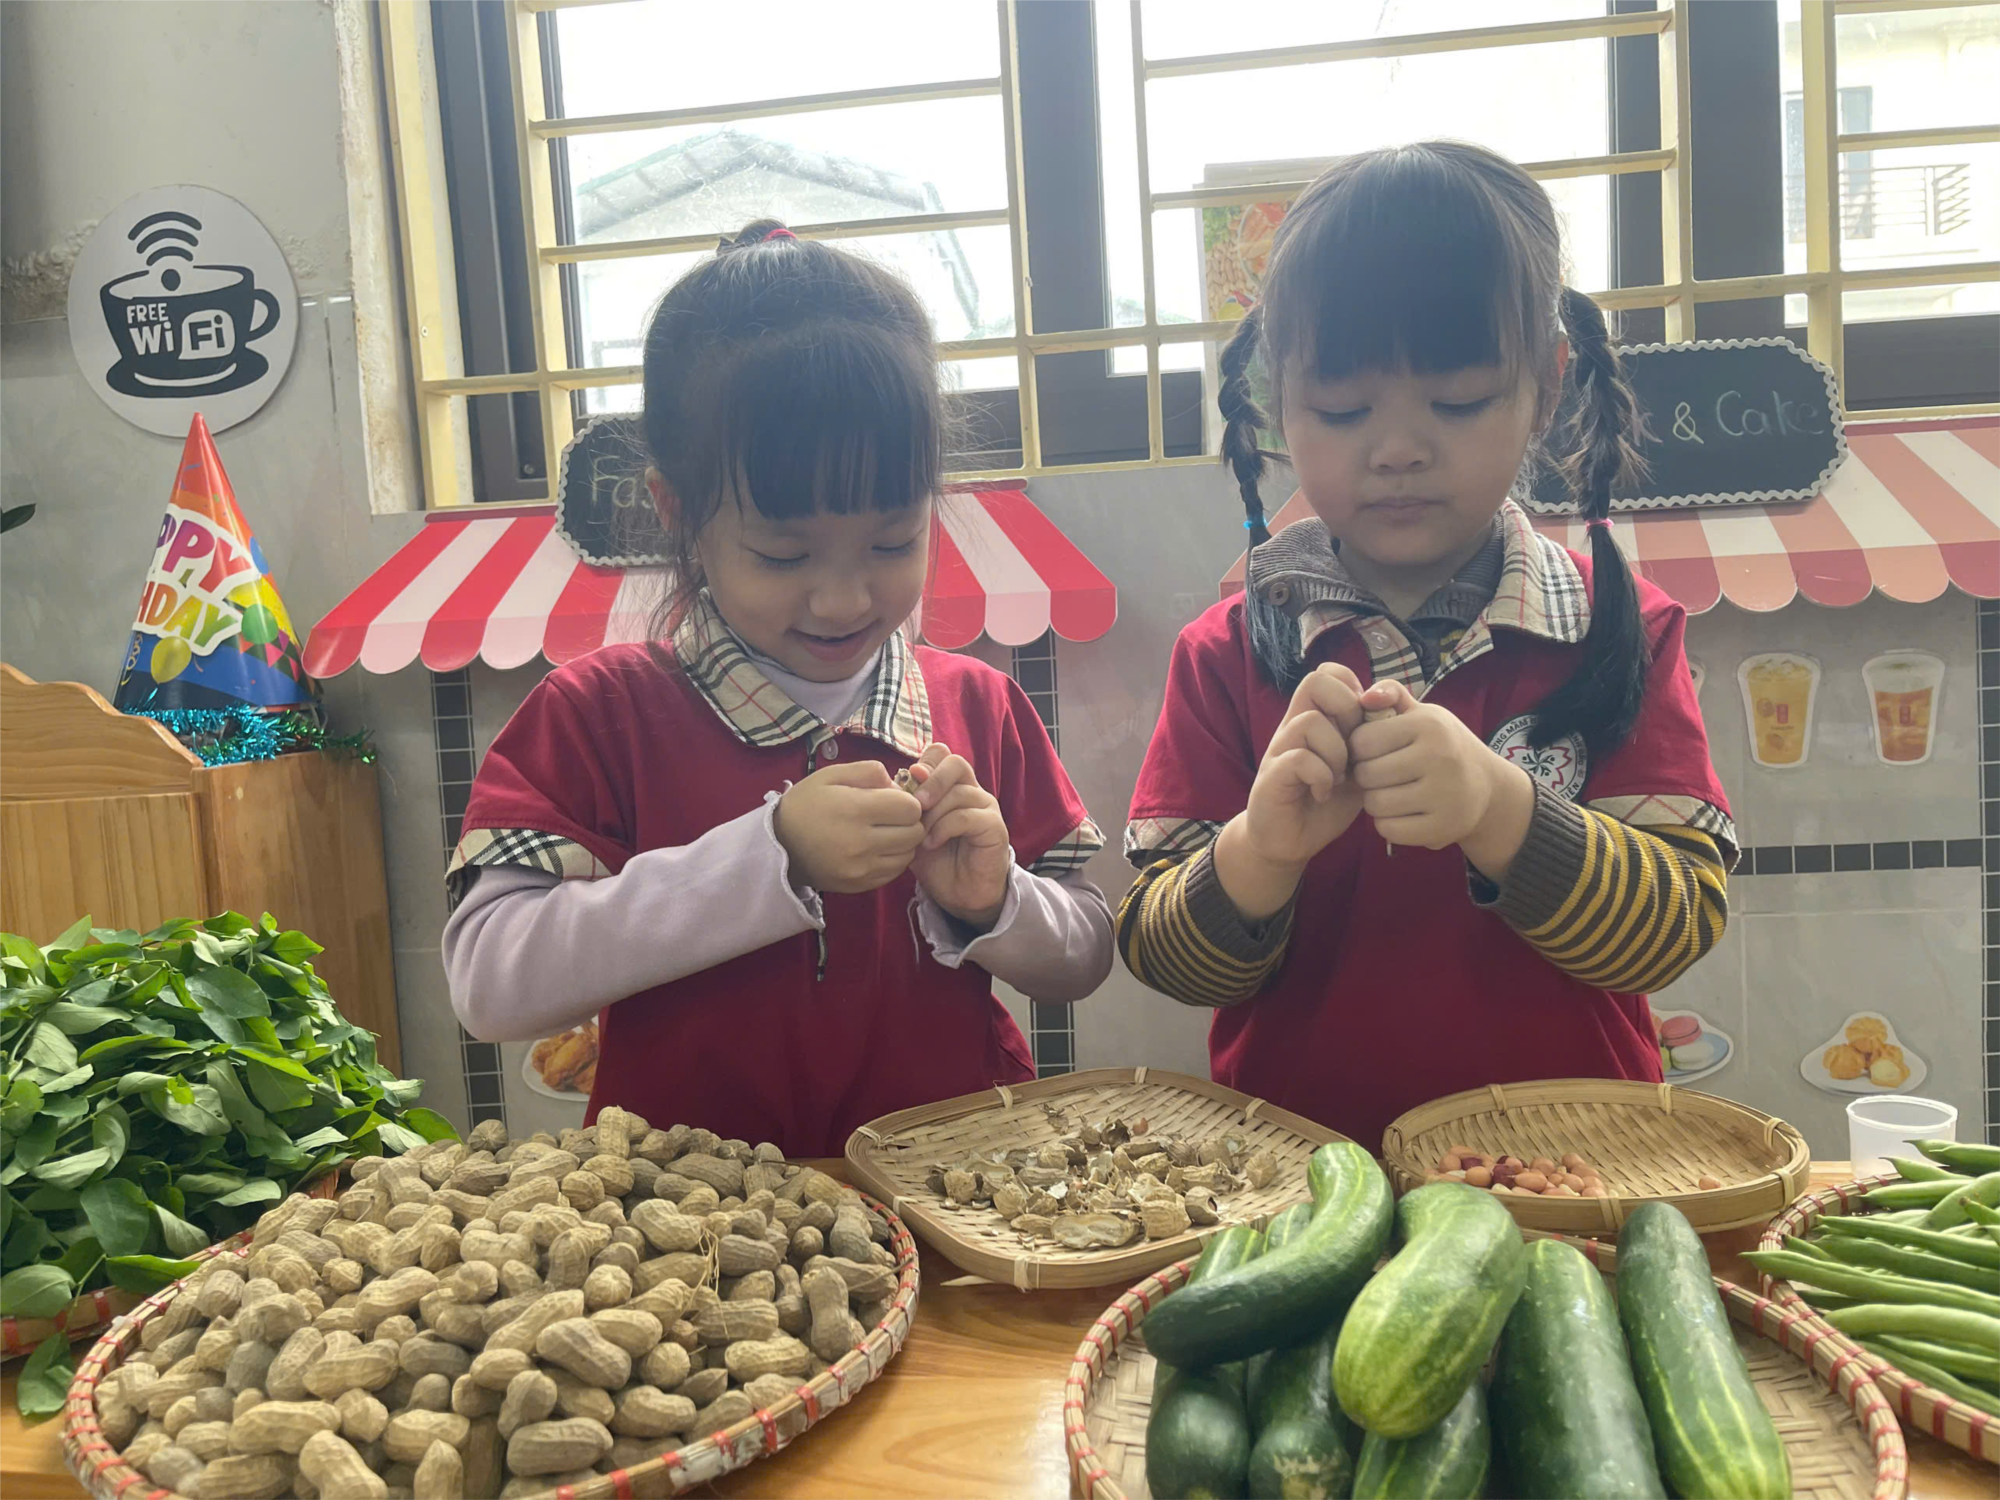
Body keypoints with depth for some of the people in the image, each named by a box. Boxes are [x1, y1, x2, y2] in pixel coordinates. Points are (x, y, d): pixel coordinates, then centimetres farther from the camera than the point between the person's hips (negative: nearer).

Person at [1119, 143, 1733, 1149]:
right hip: (1296, 1165, 1)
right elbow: (1156, 955, -1)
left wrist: (1500, 813, -23)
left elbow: (1679, 923, -6)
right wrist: (1259, 853, -21)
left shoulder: (1620, 631, 2)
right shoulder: (1227, 655, 1)